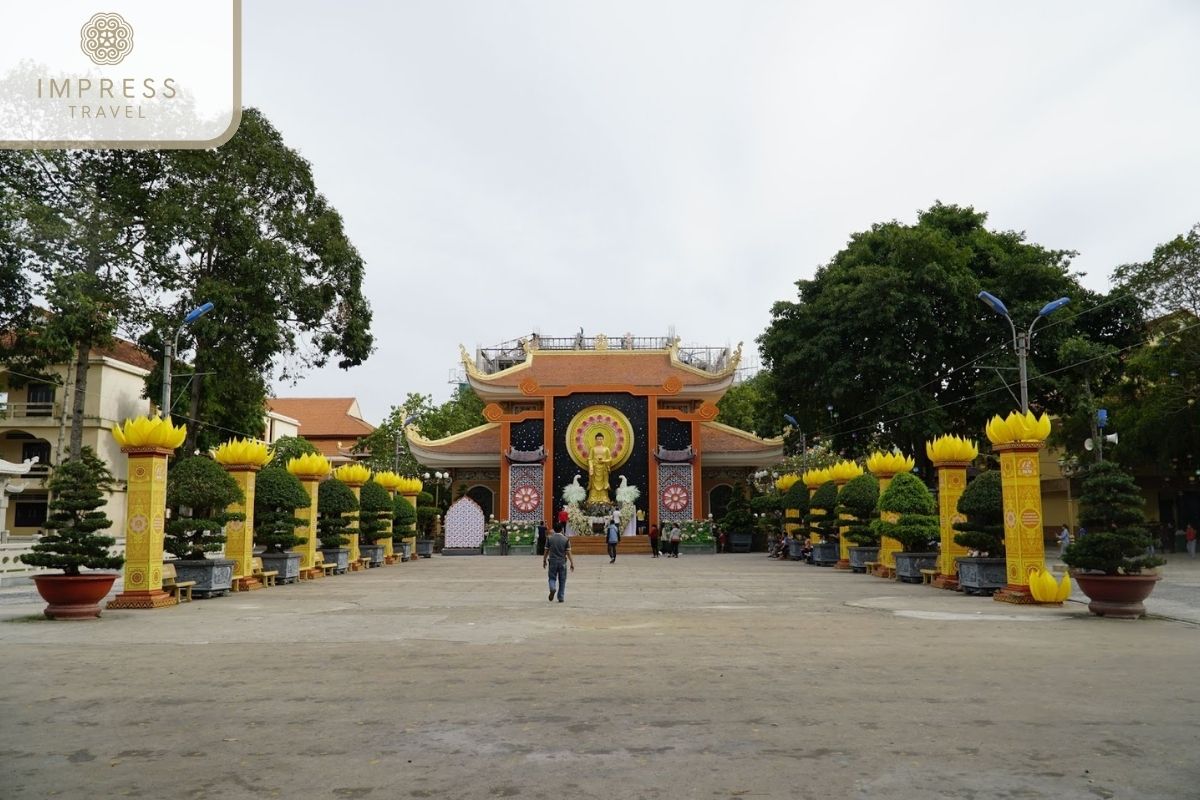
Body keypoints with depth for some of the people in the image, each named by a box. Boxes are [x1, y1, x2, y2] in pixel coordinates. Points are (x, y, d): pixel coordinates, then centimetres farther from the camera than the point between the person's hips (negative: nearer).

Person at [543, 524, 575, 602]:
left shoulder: (549, 539, -1)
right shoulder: (566, 539, -4)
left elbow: (546, 551, 3)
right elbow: (568, 552, -5)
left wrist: (544, 561, 16)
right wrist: (572, 563, 0)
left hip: (552, 561, 0)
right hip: (562, 562, 0)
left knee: (552, 578, 10)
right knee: (562, 580, 9)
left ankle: (552, 588, -20)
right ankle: (561, 597, 11)